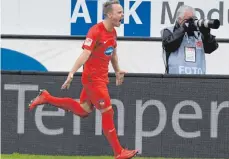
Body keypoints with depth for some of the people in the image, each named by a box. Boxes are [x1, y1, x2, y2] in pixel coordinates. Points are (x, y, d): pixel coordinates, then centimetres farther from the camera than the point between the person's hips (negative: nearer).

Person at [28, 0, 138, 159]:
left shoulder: (113, 31, 8)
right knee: (108, 113, -5)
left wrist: (118, 71, 30)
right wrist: (72, 74, -36)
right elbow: (85, 54, -29)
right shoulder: (96, 31, -20)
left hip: (102, 78, 9)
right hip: (93, 78, -9)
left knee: (83, 110, 17)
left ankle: (47, 98, 27)